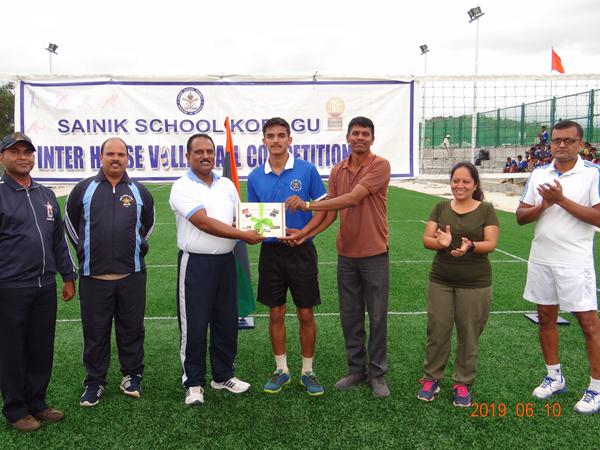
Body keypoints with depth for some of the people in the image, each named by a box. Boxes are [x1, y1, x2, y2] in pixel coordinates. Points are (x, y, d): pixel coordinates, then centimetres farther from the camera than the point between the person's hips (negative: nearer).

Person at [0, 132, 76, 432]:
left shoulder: (46, 195, 12)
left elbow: (58, 240, 16)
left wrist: (68, 277, 15)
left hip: (45, 286, 5)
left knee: (42, 348, 12)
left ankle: (37, 403, 28)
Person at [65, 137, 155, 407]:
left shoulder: (139, 192, 7)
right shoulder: (84, 189, 3)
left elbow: (148, 224, 21)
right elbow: (71, 222, 15)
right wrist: (86, 251, 14)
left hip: (132, 275, 1)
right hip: (93, 276, -1)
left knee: (132, 329, 10)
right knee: (95, 332, 7)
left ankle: (132, 376, 25)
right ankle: (94, 381, 21)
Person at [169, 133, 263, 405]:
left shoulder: (227, 185, 12)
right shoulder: (183, 187, -8)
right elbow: (204, 222, -18)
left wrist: (250, 229, -10)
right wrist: (243, 236, -20)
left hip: (225, 261, 6)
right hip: (196, 263, -5)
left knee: (226, 322, 13)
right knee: (194, 326, 2)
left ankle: (223, 375, 28)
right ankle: (193, 382, 17)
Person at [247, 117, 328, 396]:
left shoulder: (306, 170, -5)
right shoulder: (255, 177, 4)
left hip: (301, 250, -2)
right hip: (270, 251, 2)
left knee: (305, 314, 5)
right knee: (276, 314, 10)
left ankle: (308, 371, 21)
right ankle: (281, 370, 25)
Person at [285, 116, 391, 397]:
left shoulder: (380, 166, -11)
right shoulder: (337, 171, 7)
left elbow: (353, 199, -23)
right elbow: (331, 213, 4)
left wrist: (308, 205, -26)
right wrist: (304, 233, -11)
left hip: (374, 254, -5)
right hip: (346, 255, 5)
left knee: (377, 316, 6)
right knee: (349, 316, 12)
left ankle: (377, 374, 19)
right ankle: (356, 369, 26)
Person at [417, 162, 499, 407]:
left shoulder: (486, 210, -1)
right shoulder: (441, 208, 6)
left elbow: (491, 244, -8)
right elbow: (426, 239, 1)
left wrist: (470, 246, -28)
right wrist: (441, 242, -22)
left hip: (475, 284, -2)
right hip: (440, 282, 2)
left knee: (469, 334, 7)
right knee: (437, 331, 7)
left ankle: (463, 383, 23)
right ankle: (431, 378, 24)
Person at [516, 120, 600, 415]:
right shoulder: (538, 175, 7)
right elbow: (521, 216, 5)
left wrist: (562, 200, -20)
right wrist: (544, 205, -13)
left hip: (576, 262, -5)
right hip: (541, 260, 5)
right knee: (546, 318, 13)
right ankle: (554, 377, 29)